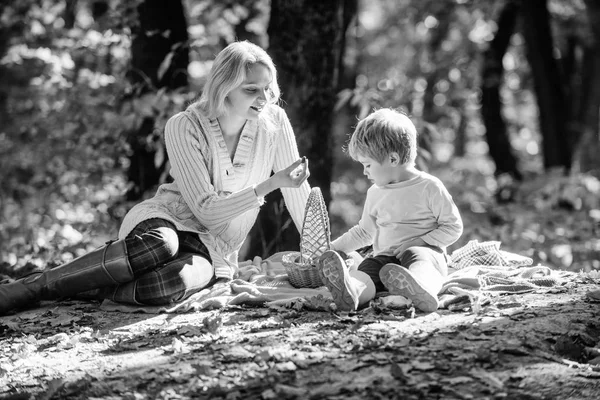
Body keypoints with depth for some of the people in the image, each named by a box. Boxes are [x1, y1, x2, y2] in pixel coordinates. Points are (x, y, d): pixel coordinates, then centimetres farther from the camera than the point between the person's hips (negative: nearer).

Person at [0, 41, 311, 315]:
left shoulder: (274, 123, -5)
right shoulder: (183, 127, -11)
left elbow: (299, 197, 3)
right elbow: (206, 209, -16)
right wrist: (270, 184, -24)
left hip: (213, 250, 1)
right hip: (165, 220, -1)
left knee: (174, 281, -39)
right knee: (160, 245, -43)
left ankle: (80, 289, -20)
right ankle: (28, 287, -33)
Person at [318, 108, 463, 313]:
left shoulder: (429, 187, -1)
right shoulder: (375, 194, 19)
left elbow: (453, 227, -1)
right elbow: (364, 232, 34)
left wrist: (419, 242, -12)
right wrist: (333, 248, 27)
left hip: (426, 252, -4)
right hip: (385, 256, 4)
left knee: (416, 256, -39)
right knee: (368, 267, -29)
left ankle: (424, 288, -74)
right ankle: (351, 290, -65)